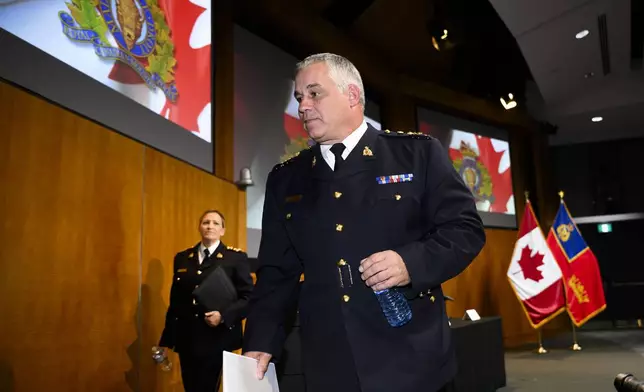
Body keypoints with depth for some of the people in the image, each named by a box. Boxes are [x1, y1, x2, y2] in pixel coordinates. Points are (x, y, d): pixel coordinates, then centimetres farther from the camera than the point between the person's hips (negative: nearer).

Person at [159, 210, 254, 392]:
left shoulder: (236, 258, -3)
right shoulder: (182, 258, 9)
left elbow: (248, 298, -6)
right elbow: (175, 301, 11)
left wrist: (223, 316, -20)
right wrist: (166, 340, 11)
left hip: (217, 337, -4)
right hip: (187, 337, 4)